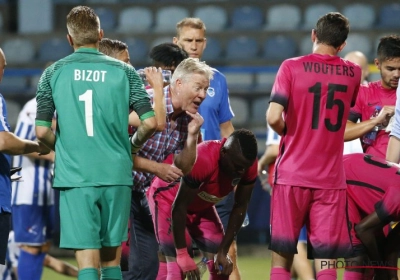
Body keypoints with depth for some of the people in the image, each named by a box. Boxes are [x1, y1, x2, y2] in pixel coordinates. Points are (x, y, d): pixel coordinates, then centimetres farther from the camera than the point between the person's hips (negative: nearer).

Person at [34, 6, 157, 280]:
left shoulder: (53, 73, 2)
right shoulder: (124, 72, 3)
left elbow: (42, 131, -2)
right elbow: (151, 123, -2)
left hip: (74, 175, -1)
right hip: (116, 174, 1)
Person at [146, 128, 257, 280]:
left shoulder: (249, 166, -22)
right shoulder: (202, 160, -41)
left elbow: (240, 208, -9)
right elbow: (179, 207, -32)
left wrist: (223, 252, -10)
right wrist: (182, 255, -27)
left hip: (201, 204, 7)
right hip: (168, 198, -7)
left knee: (221, 266, 0)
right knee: (178, 267, -19)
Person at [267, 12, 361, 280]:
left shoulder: (292, 67, -5)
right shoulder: (353, 73, 5)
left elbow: (273, 117, -14)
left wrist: (287, 132, 5)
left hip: (292, 175, -1)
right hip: (331, 179, 1)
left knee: (281, 258, 8)